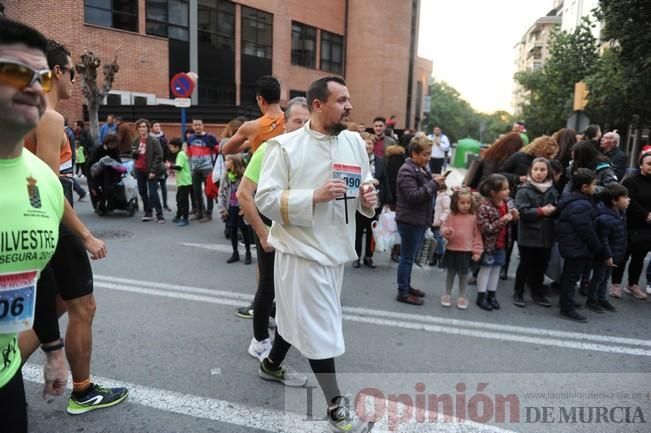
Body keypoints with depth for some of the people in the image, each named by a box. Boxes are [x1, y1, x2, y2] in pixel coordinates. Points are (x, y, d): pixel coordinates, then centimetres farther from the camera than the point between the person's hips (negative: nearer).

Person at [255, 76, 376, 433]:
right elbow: (265, 199, -15)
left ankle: (272, 365, 48)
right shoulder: (284, 146, -12)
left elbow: (364, 188, 13)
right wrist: (315, 196, -25)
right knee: (320, 327, 0)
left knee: (300, 314, 23)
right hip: (302, 249, -7)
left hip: (336, 247, 7)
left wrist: (368, 198, -11)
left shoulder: (355, 142, 6)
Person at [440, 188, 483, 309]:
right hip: (452, 250, 0)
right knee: (450, 273, 13)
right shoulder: (451, 216, -4)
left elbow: (477, 235, -1)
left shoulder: (473, 217, -4)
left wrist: (477, 251, -4)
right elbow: (443, 228, 0)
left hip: (467, 252, 0)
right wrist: (446, 231, -25)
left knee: (463, 275, 10)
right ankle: (447, 295, 27)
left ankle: (462, 297, 24)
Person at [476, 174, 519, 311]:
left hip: (502, 244, 6)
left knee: (496, 269, 15)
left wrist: (515, 216, -11)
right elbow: (486, 229, -27)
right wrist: (503, 220, -31)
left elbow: (512, 221, 12)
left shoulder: (508, 202, -4)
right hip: (488, 244, -6)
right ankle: (481, 297, 18)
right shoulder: (484, 207, -25)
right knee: (485, 269, 6)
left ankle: (492, 295, 29)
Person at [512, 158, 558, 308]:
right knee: (525, 265, 5)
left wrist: (553, 210, -11)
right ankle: (518, 293, 19)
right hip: (528, 236, -5)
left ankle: (537, 293, 29)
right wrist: (541, 211, -19)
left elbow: (557, 209, 11)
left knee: (541, 266, 14)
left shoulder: (552, 190, 6)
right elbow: (522, 212, -18)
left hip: (546, 236, 5)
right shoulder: (524, 190, -10)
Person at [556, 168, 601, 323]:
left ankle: (565, 302, 33)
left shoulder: (571, 200, 10)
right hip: (578, 248, -10)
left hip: (571, 246, 10)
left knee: (568, 275, 20)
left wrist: (594, 247, 23)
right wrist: (598, 248, -8)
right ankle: (568, 309, 6)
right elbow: (587, 231, -22)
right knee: (572, 277, -2)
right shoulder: (581, 206, -24)